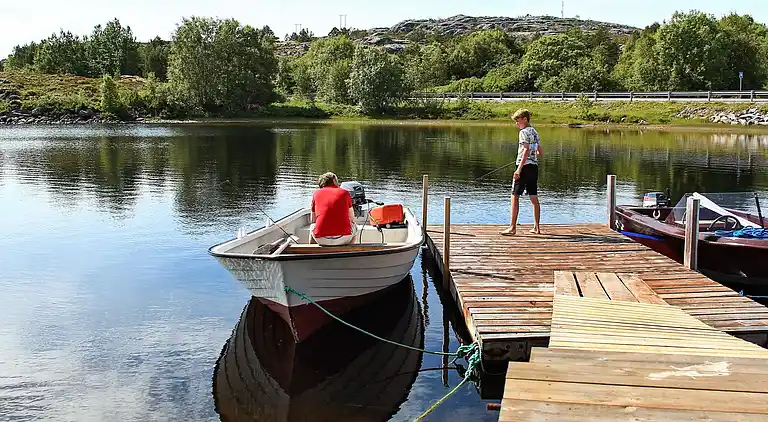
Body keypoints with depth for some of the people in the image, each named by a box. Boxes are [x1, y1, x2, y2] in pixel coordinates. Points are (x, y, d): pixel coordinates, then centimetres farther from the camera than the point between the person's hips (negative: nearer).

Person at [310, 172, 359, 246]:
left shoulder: (316, 193, 11)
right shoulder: (344, 192, 9)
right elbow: (352, 219, 18)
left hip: (321, 240, 1)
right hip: (344, 239, -1)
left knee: (312, 226, 35)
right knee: (354, 227, 33)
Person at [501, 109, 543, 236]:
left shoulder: (524, 132, -9)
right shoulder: (535, 132, 16)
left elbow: (526, 150, -20)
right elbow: (541, 153, 19)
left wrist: (519, 169, -23)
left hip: (525, 167, -8)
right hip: (534, 166, 8)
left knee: (515, 196, -5)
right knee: (534, 198, 10)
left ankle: (512, 227, -7)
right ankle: (536, 227, 12)